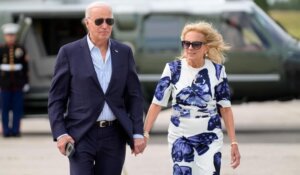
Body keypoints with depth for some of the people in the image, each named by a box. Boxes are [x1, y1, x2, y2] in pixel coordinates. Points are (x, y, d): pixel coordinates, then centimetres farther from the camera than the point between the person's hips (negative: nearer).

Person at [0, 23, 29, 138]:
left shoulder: (21, 49, 5)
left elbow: (25, 67, 7)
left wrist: (26, 82, 5)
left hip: (18, 83, 1)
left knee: (17, 108, 1)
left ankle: (16, 129, 6)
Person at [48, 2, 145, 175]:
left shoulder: (124, 52, 8)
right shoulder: (69, 52, -1)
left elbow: (134, 96, 9)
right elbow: (56, 98, 0)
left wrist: (138, 133, 1)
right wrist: (60, 133, -10)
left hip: (114, 135, 3)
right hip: (81, 135, -3)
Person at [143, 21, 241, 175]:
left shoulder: (217, 70, -2)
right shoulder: (173, 69, -3)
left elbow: (225, 108, 1)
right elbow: (157, 103, -4)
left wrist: (233, 143, -3)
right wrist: (145, 133, -13)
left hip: (210, 138, 0)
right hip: (180, 138, 0)